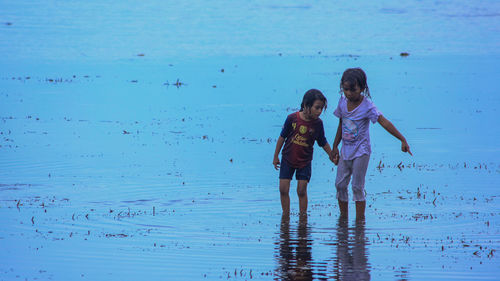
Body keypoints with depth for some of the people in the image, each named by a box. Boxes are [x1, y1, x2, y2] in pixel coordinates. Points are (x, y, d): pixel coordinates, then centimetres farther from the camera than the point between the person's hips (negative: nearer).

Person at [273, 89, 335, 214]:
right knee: (283, 190, 0)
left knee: (301, 191, 1)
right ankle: (286, 216, 14)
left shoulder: (318, 124, -11)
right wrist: (276, 157, 2)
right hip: (288, 159, 0)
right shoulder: (292, 118, -15)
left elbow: (323, 143, 4)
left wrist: (332, 157, 7)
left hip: (304, 162, 0)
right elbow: (282, 137, -4)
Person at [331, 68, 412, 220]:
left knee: (357, 187, -4)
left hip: (361, 150, -6)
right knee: (340, 184, 5)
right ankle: (343, 218, 18)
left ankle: (360, 221, 4)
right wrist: (335, 147, 18)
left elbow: (384, 122, -26)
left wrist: (402, 140, -35)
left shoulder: (367, 106, -17)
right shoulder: (343, 102, 1)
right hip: (346, 150, 6)